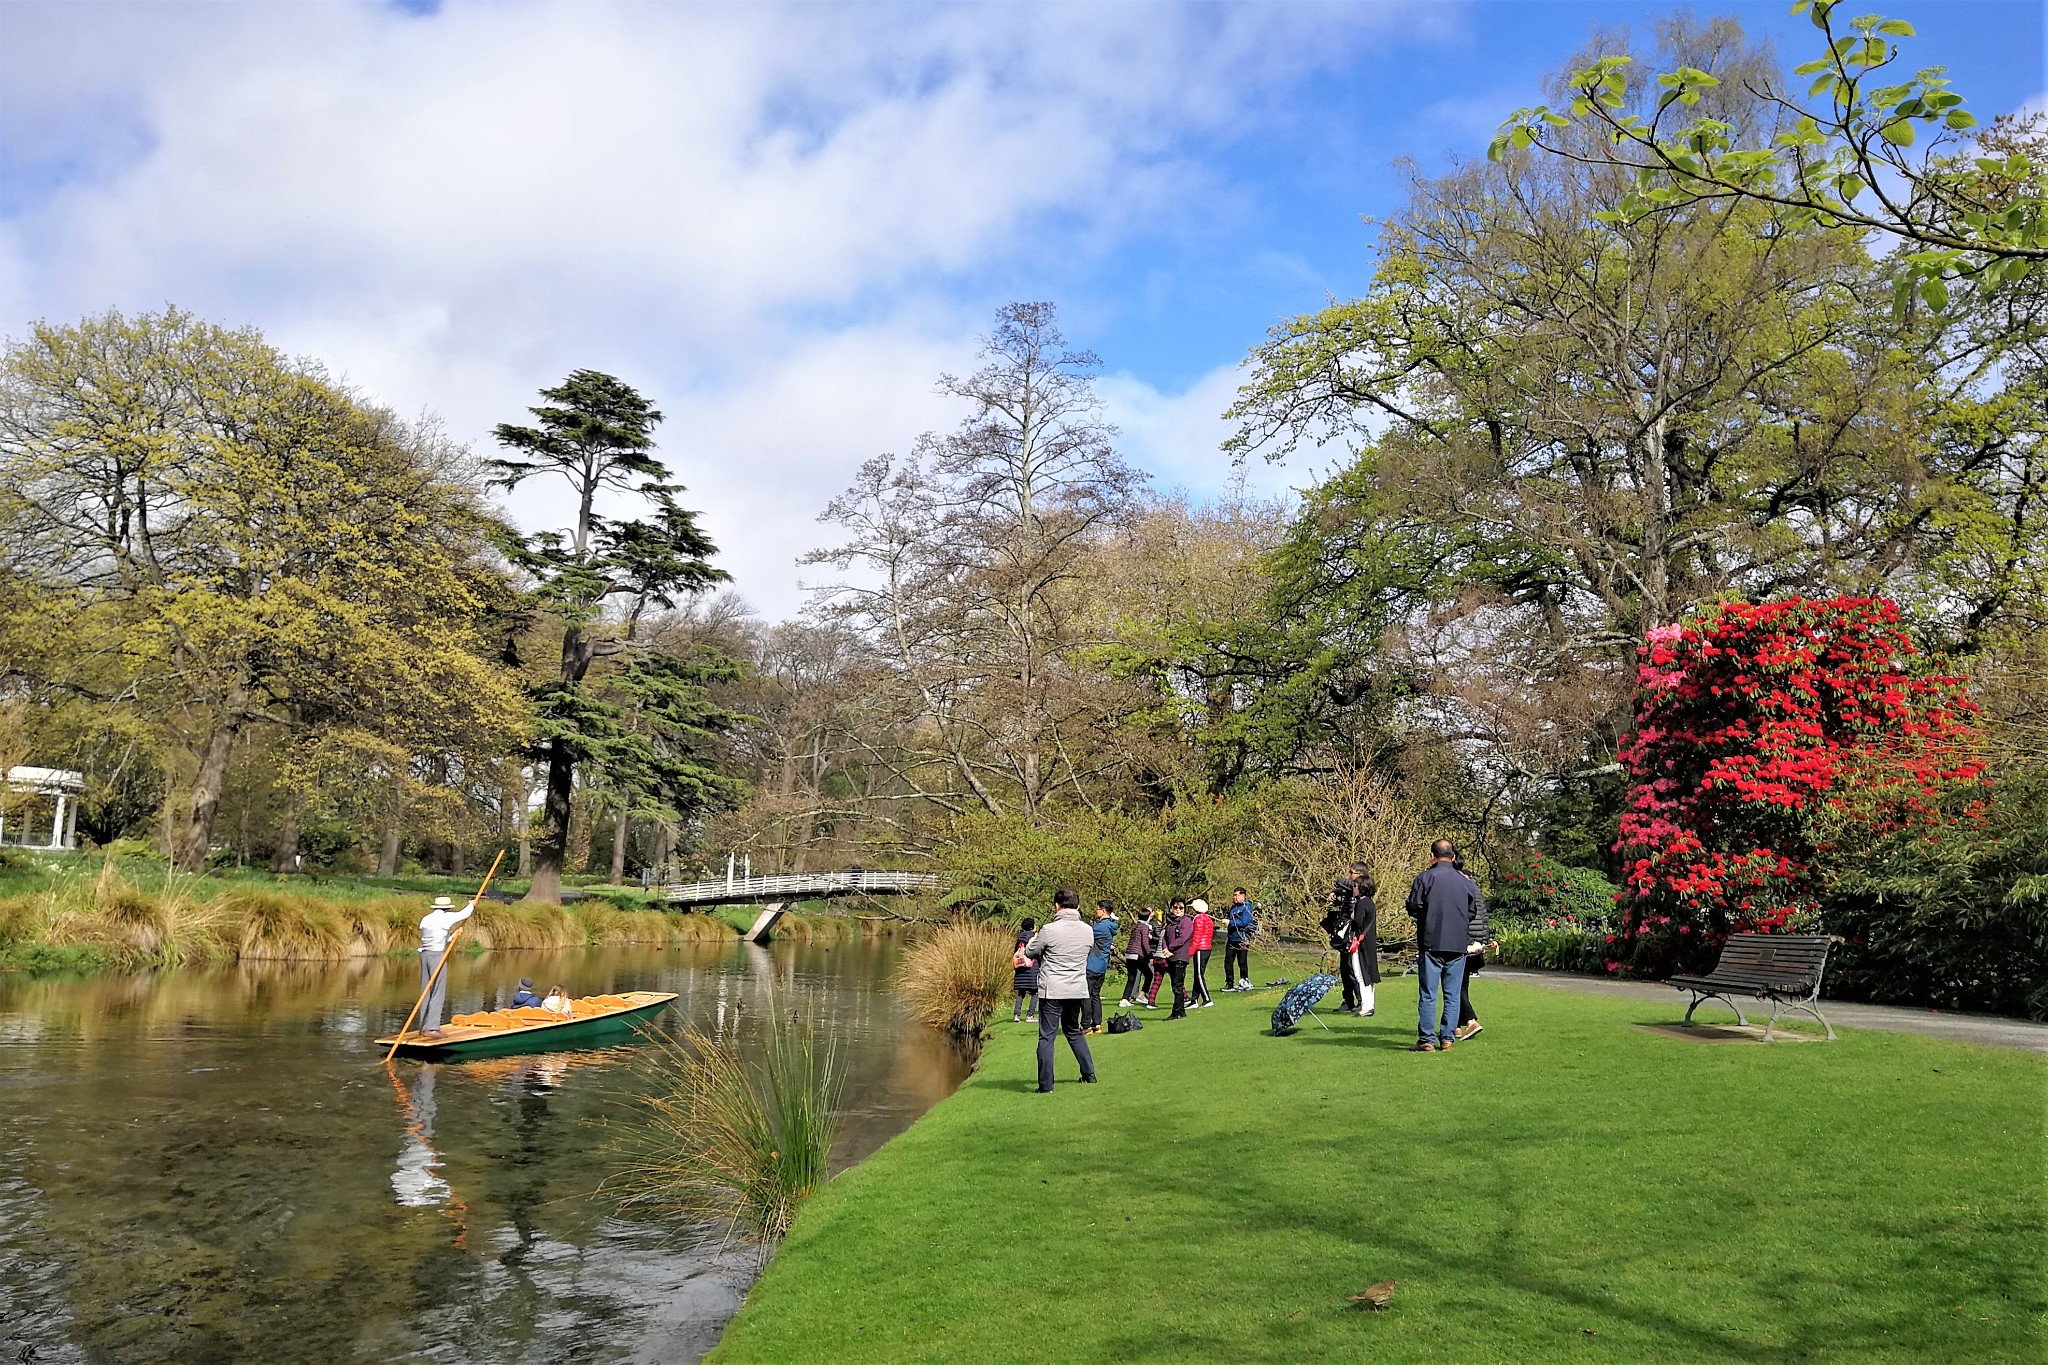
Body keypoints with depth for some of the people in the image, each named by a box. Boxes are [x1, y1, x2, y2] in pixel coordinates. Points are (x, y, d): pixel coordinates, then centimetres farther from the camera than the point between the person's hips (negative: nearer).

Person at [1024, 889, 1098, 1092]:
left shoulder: (1049, 930, -13)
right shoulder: (1088, 931, 1)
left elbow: (1029, 953, -1)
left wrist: (1034, 938, 21)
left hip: (1052, 991, -5)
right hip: (1078, 990, 5)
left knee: (1046, 1037, 0)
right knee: (1074, 1031, 25)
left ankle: (1046, 1085, -1)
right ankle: (1089, 1073, 27)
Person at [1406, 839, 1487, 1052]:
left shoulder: (1425, 879, -6)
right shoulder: (1465, 881, 5)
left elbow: (1413, 908, -7)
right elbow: (1473, 912, 9)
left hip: (1431, 944, -3)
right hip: (1458, 945, 3)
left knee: (1429, 994, 1)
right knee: (1452, 995, 8)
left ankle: (1427, 1040, 0)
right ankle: (1446, 1039, 8)